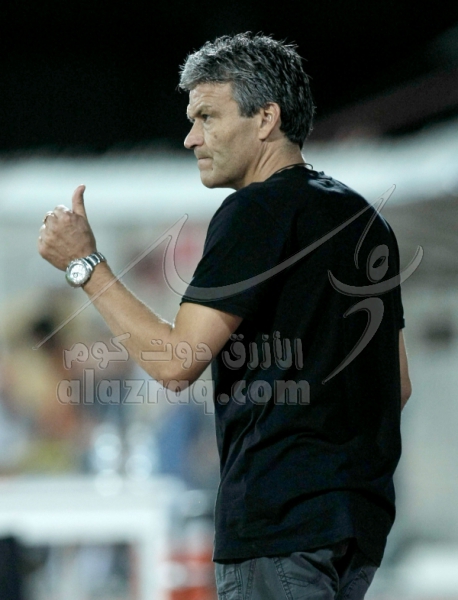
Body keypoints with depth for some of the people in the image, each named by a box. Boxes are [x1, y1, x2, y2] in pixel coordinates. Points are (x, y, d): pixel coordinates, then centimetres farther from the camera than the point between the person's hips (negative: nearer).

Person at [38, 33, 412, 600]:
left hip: (280, 519, -9)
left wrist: (85, 265, -6)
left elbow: (176, 362, -15)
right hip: (363, 516, 9)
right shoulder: (364, 218, 17)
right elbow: (397, 385, 20)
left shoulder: (257, 212, -10)